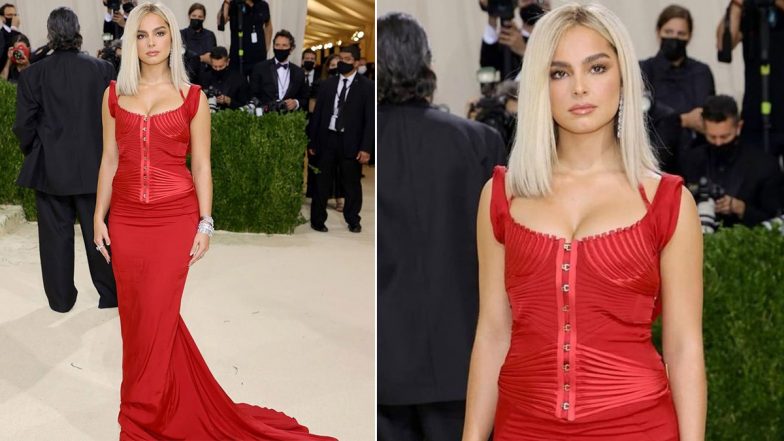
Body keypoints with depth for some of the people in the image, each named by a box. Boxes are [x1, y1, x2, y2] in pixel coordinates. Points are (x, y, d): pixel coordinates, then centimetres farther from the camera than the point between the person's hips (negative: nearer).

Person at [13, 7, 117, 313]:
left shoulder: (32, 75, -7)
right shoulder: (103, 70, -7)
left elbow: (24, 125, -5)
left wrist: (32, 153, 13)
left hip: (50, 169, 0)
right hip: (94, 167, 0)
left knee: (56, 234, 10)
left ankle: (61, 298, 19)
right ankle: (111, 294, 18)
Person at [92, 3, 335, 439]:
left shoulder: (192, 97, 0)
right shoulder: (114, 95, 8)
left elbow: (201, 166, 1)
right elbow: (110, 161, 10)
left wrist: (206, 223, -4)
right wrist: (99, 217, 5)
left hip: (174, 218, -3)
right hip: (126, 219, 3)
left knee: (155, 318, -2)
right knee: (136, 317, 8)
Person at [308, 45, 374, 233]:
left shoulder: (366, 87, -2)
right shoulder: (327, 84, 7)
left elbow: (371, 119, -5)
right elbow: (317, 114, 9)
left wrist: (366, 148, -11)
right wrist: (312, 141, 6)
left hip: (350, 142, -2)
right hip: (327, 139, 2)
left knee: (352, 184, 7)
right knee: (322, 182, 8)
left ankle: (353, 221, 22)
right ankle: (317, 220, 18)